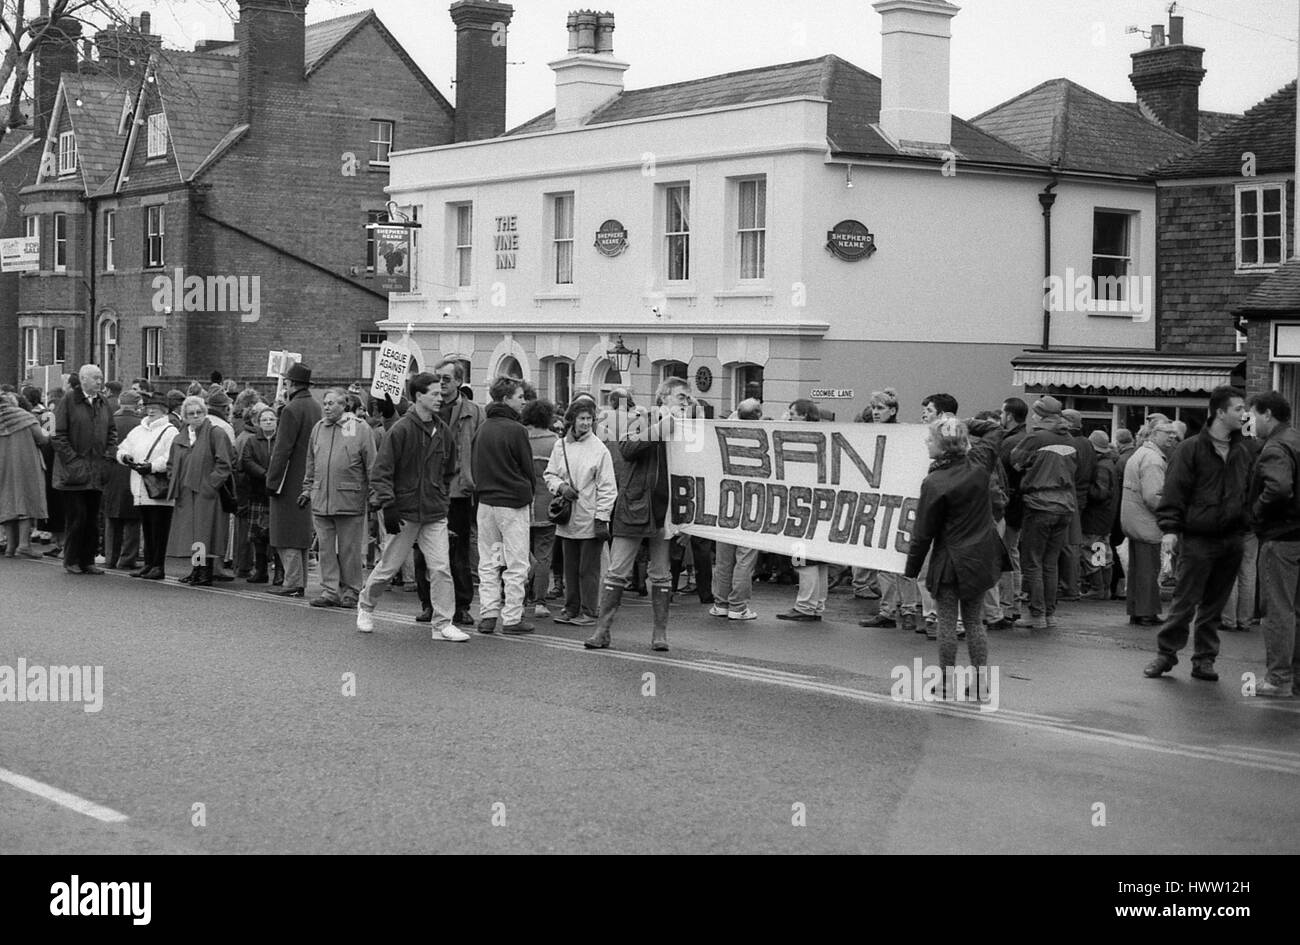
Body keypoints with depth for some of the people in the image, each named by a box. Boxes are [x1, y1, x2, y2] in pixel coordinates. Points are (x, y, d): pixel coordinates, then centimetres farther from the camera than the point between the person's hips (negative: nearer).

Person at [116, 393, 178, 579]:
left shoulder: (170, 431, -4)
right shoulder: (138, 431, 18)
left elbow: (171, 459, -15)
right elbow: (122, 449, 20)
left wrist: (152, 466, -23)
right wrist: (125, 457, -2)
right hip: (140, 490, 7)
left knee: (159, 528, -5)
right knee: (146, 528, 11)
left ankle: (159, 565, -2)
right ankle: (148, 563, 17)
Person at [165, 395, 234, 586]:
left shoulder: (215, 435, -3)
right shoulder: (178, 439, 16)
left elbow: (223, 464, -8)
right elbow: (171, 466, 23)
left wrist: (210, 486, -14)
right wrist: (174, 487, 8)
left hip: (206, 494, -6)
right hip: (185, 496, 6)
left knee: (204, 533, -8)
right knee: (190, 534, 6)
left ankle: (205, 575, -7)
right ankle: (196, 571, 14)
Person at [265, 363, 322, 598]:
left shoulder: (292, 410, -16)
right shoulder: (316, 408, 9)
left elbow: (283, 449, -18)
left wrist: (272, 480, -14)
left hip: (291, 481, -8)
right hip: (309, 480, 8)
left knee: (287, 536, -4)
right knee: (303, 533, 14)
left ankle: (293, 584, -5)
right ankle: (300, 582, 19)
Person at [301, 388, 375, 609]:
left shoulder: (360, 429, -3)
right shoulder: (318, 429, 12)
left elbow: (372, 465, -3)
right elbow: (311, 463, 21)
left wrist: (374, 495, -6)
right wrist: (307, 489, 17)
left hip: (349, 500, -5)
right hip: (321, 501, 5)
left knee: (349, 550, 2)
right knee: (325, 548, 5)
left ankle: (350, 591, 12)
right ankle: (330, 591, 11)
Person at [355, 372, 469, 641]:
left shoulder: (443, 432, 7)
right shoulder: (401, 430, -11)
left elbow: (449, 472, 21)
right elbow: (380, 471, -11)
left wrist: (442, 498, 14)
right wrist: (387, 505, -16)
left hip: (435, 513, 4)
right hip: (405, 512, -4)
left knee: (441, 568, -4)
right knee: (389, 566, 8)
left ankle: (443, 623, 2)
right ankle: (365, 606, 33)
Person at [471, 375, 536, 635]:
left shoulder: (482, 429, 8)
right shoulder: (516, 430, -12)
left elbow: (473, 466, 12)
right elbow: (527, 467, -6)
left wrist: (483, 489, 17)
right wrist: (529, 496, 7)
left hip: (485, 500, 6)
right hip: (513, 502, -6)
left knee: (487, 562, 11)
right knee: (516, 564, 0)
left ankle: (487, 615, 10)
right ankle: (512, 618, 1)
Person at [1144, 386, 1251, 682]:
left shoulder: (1242, 453, 12)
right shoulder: (1190, 449, -4)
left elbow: (1249, 492, 17)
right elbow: (1175, 490, -7)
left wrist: (1247, 527, 8)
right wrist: (1170, 528, -15)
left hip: (1232, 541, 5)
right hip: (1197, 538, -5)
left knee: (1214, 605, 9)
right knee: (1185, 602, -3)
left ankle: (1204, 659, 15)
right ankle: (1166, 654, 9)